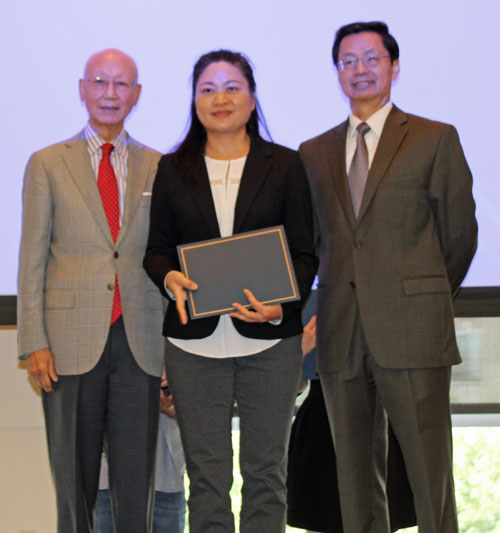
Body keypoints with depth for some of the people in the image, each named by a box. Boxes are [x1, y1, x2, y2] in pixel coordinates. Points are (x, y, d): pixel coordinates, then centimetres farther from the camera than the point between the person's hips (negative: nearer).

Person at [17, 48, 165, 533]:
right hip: (72, 344, -1)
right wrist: (34, 343, -6)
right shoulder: (48, 164, 6)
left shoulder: (158, 168, 10)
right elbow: (32, 260, 3)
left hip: (139, 342, 1)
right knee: (75, 479, 5)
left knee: (136, 483, 4)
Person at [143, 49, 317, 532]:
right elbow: (157, 249, 12)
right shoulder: (172, 170, 10)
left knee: (265, 472, 4)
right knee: (206, 476, 3)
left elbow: (304, 254, 4)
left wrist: (281, 305, -15)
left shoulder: (285, 166, 6)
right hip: (194, 342, 1)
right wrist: (170, 278, -12)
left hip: (269, 339, -1)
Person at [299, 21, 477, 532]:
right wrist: (335, 303, 10)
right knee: (356, 474, 7)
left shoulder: (436, 140, 5)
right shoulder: (314, 153, 15)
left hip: (411, 334, -4)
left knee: (429, 467, -5)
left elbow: (459, 233, 7)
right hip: (342, 335, 4)